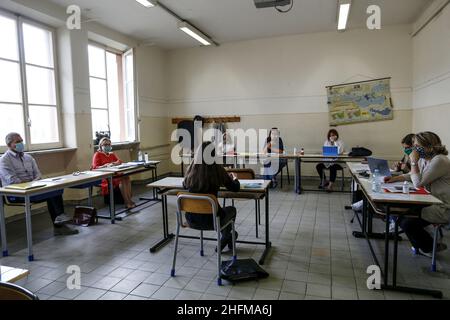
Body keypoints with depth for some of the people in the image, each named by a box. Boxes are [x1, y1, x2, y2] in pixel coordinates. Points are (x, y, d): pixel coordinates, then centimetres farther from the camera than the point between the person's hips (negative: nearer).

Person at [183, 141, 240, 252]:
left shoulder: (191, 170, -6)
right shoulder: (217, 169, -16)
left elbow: (184, 185, 15)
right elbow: (235, 188, -4)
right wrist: (234, 178, 19)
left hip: (191, 219, 4)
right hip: (209, 220, -4)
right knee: (232, 210, 29)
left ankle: (226, 237, 51)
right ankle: (223, 242, 39)